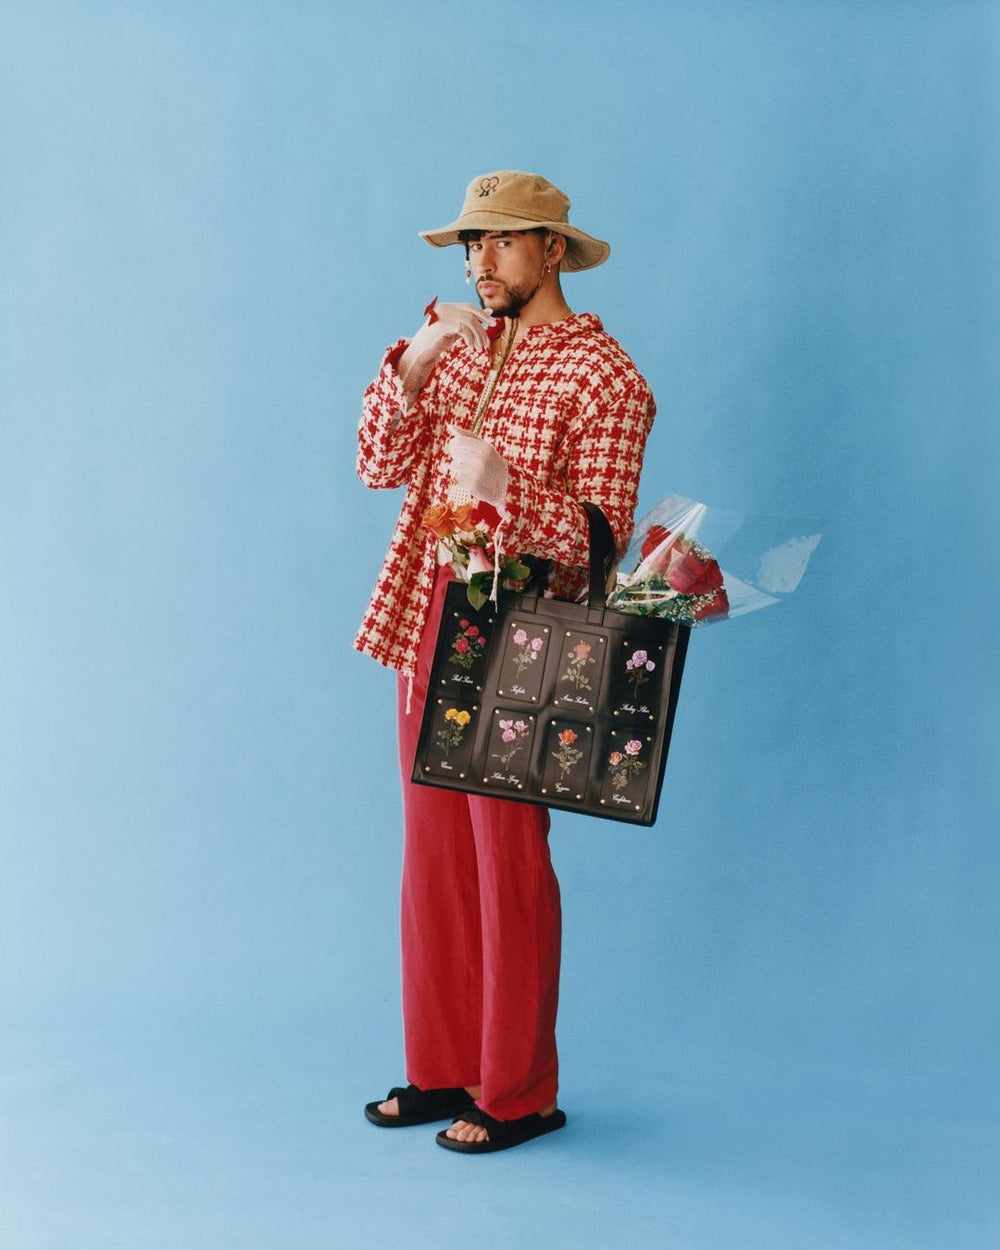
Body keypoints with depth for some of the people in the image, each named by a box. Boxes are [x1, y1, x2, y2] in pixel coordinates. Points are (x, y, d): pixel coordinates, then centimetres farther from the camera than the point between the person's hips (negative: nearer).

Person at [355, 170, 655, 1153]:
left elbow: (603, 532, -13)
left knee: (509, 868, -1)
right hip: (429, 628, 7)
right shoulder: (458, 346, 13)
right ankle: (443, 1070, 23)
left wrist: (501, 485, -28)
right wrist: (412, 366, -8)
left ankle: (518, 1093, 12)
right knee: (433, 859, 11)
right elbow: (381, 466, 6)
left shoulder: (601, 374, -8)